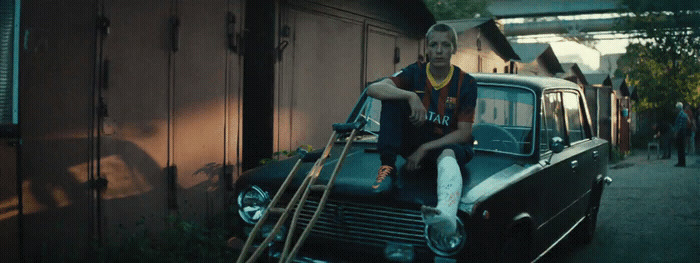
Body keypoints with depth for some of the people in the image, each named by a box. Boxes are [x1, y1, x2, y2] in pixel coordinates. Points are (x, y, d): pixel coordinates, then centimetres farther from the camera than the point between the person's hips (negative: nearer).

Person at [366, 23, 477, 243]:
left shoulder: (466, 83, -5)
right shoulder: (415, 73, -2)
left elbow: (464, 134, -10)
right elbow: (373, 89, -20)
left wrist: (425, 149, -21)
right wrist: (411, 96, -36)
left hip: (449, 145, -2)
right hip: (413, 143, 2)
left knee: (447, 156, -41)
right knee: (392, 97, -18)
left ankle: (447, 217, -72)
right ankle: (388, 168, -26)